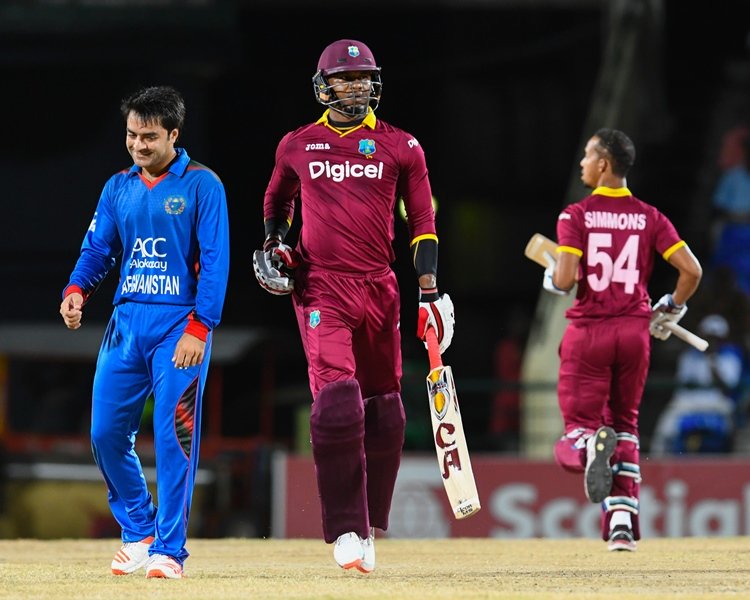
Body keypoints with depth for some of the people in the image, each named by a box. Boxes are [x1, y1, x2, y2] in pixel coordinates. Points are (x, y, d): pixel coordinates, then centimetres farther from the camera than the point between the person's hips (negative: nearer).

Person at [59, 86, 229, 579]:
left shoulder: (201, 185, -3)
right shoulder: (118, 188, 14)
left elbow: (215, 261, -8)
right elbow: (98, 250, 14)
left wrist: (198, 328, -17)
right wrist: (77, 289, -8)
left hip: (180, 324, -5)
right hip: (127, 321, 5)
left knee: (173, 436, -9)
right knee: (107, 434, 3)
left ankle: (169, 549, -4)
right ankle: (139, 532, 20)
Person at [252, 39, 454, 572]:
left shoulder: (401, 147, 6)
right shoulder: (297, 146, 7)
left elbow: (422, 220, 8)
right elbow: (278, 201, 25)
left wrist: (430, 293, 0)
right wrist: (272, 243, 6)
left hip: (379, 288, 2)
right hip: (320, 288, -2)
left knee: (384, 416, 4)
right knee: (337, 403, -17)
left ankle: (368, 528, 18)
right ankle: (346, 531, -14)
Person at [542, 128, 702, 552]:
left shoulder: (576, 216, -6)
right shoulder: (650, 217, 2)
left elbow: (564, 280, -17)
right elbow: (692, 270, -5)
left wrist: (551, 277, 7)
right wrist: (672, 309, 13)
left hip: (589, 331, -3)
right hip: (635, 330, 3)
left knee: (578, 427, 3)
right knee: (625, 425, 17)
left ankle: (589, 446, -35)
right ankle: (622, 523, 8)